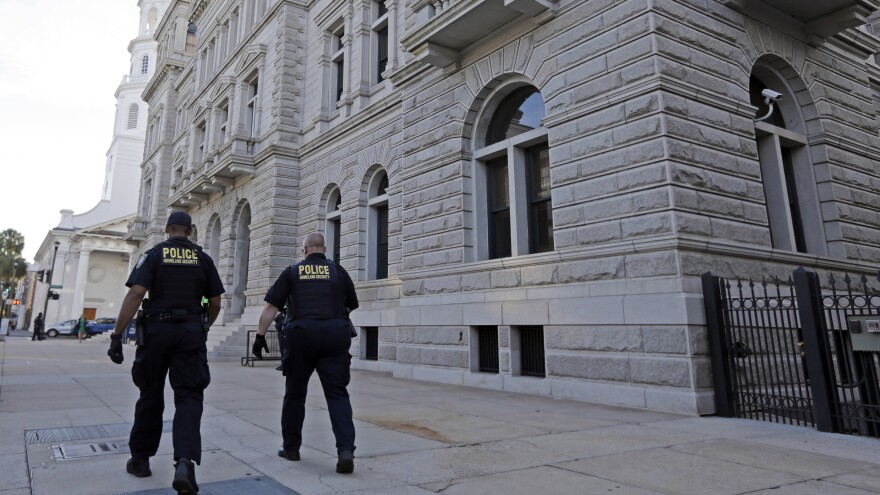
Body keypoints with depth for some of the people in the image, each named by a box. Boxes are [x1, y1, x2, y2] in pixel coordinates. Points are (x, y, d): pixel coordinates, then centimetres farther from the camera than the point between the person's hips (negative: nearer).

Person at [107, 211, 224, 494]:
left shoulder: (153, 255, 2)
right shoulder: (203, 258, 7)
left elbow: (135, 294, -12)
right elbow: (215, 303, 8)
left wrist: (117, 335, -11)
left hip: (156, 330, 0)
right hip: (191, 332, 0)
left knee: (151, 395, 15)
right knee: (188, 397, -1)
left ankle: (140, 459, 27)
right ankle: (185, 462, -19)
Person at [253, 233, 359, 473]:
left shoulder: (292, 272, 9)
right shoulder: (338, 271, 10)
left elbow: (271, 306, 2)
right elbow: (352, 305, 21)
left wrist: (260, 335, 5)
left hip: (302, 334, 0)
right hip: (334, 334, 0)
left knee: (295, 393, 15)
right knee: (337, 393, 0)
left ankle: (291, 447, 27)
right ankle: (346, 449, -14)